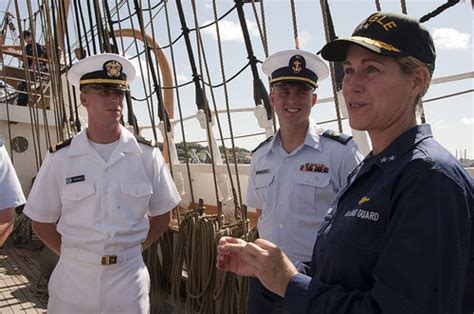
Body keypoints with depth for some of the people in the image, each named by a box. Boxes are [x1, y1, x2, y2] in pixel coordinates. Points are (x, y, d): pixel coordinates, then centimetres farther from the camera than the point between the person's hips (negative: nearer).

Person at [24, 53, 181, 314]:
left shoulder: (147, 154, -5)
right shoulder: (59, 158, -5)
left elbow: (161, 216, 4)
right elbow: (42, 221, 5)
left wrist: (131, 251, 0)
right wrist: (73, 255, -2)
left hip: (129, 276, 0)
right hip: (73, 276, 0)